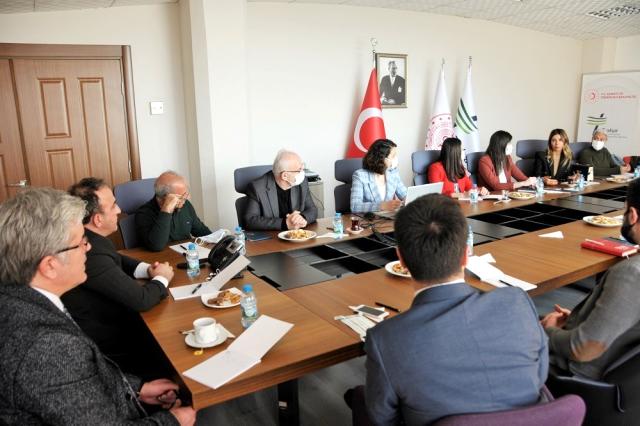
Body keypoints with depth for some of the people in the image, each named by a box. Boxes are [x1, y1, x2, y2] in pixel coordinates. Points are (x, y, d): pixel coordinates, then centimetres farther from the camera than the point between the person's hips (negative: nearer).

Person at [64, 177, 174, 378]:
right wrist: (162, 278, -8)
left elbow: (115, 259, 16)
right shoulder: (91, 254, -33)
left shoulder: (87, 239, -4)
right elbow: (141, 299, -29)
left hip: (103, 322, 8)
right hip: (106, 345, -8)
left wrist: (147, 269, -3)